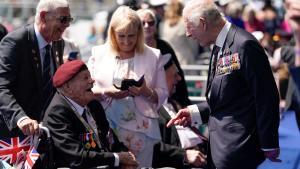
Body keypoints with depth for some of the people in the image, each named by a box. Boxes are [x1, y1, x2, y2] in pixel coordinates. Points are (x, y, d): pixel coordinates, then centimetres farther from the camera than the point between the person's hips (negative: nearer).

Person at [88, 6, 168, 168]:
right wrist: (106, 93, -12)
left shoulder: (153, 56, 5)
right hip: (106, 128, 0)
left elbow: (162, 94, 5)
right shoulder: (99, 53, 6)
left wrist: (146, 92, -15)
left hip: (140, 129, 0)